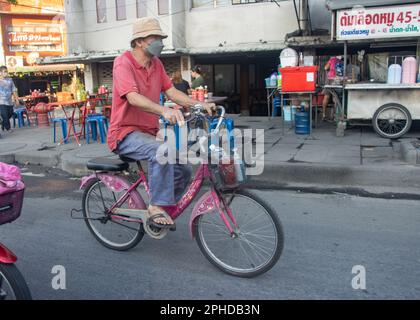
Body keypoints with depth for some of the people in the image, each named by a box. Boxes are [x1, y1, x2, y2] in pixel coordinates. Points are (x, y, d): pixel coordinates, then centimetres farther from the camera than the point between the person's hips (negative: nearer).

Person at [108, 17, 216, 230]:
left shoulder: (156, 64, 11)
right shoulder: (123, 63, -12)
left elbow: (172, 92, 4)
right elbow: (133, 98, -28)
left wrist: (199, 105, -12)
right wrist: (164, 111, -44)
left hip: (148, 133, 8)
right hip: (126, 133, -8)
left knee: (183, 171, 1)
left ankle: (157, 211, 18)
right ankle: (157, 208, -23)